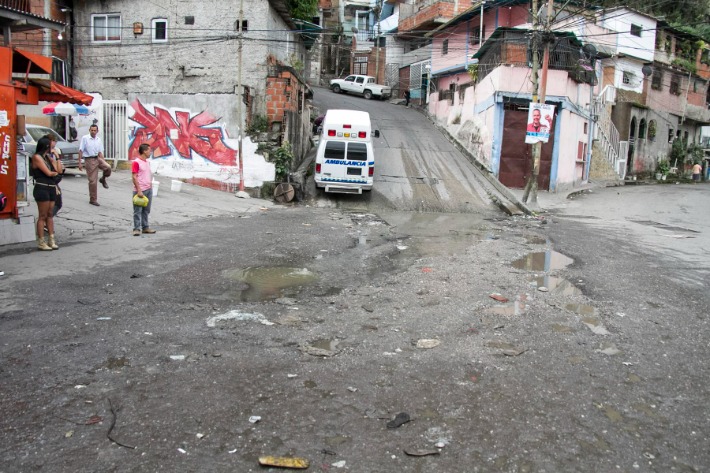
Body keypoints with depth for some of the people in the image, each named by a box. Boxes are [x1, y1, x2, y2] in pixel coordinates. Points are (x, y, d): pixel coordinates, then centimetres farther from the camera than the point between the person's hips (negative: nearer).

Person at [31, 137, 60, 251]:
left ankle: (51, 239, 15)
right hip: (42, 188, -8)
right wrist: (55, 173, 7)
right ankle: (41, 242, 1)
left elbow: (58, 170, 14)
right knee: (42, 216, -4)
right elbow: (48, 173, -11)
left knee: (50, 215, 10)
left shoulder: (46, 156, 16)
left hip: (51, 188, 8)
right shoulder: (37, 157, -9)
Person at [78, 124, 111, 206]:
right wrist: (80, 162, -9)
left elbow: (100, 152, 10)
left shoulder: (98, 140, 9)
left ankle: (103, 179, 8)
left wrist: (103, 163, 0)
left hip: (98, 158, 4)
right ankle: (93, 200, 9)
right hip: (90, 160, -4)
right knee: (92, 181, -3)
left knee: (108, 168, -26)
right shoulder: (85, 138, -5)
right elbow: (81, 151, -5)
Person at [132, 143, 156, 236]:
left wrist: (150, 185, 14)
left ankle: (145, 227, 22)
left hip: (148, 189, 8)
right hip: (140, 190, -8)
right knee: (138, 211, -2)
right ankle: (136, 229, 1)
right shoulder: (136, 162, -13)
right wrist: (139, 191, -19)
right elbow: (134, 177, -16)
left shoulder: (147, 162, 12)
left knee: (146, 210, 14)